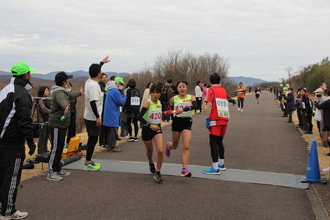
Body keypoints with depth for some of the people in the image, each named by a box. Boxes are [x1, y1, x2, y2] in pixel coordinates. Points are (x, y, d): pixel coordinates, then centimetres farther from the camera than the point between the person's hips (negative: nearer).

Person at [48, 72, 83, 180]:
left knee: (60, 148, 16)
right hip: (56, 125, -11)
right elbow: (62, 100, -43)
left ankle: (57, 169, 27)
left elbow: (70, 95, 39)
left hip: (62, 125, 11)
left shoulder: (63, 91, 16)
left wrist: (79, 93, 56)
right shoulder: (58, 93, -19)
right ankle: (51, 172, -2)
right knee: (56, 149, -7)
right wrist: (66, 107, -65)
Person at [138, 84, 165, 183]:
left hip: (157, 128, 3)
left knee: (160, 151, -15)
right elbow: (139, 117, -26)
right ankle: (151, 163, 50)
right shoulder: (148, 102, -16)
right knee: (150, 151, 16)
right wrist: (150, 125, -31)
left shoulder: (159, 103, 3)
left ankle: (157, 173, -3)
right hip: (147, 129, -3)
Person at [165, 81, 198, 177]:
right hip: (176, 121, 2)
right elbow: (170, 109, 20)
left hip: (187, 122, -2)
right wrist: (167, 112, 1)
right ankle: (168, 146, 54)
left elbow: (195, 106, -25)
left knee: (186, 147, -13)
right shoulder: (174, 99, 2)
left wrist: (183, 109, -35)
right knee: (174, 146, 16)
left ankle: (184, 169, -7)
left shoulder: (191, 97, -4)